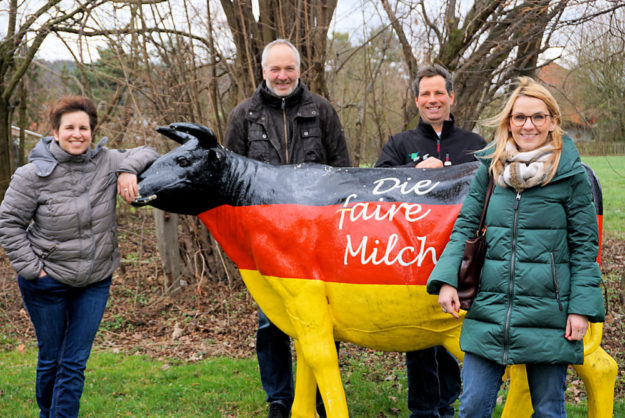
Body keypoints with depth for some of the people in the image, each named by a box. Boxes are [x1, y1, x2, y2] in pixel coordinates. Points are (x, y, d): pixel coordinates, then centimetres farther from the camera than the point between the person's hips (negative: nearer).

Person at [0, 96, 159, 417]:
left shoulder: (106, 162, -5)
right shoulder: (34, 174, -13)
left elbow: (146, 154, 9)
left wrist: (129, 170, -14)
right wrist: (31, 268, -10)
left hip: (95, 282, 2)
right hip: (47, 282, -2)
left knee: (75, 363, 1)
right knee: (50, 359, 13)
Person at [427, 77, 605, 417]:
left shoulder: (571, 174, -3)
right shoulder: (489, 168, 5)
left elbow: (584, 245, -1)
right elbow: (465, 226, 8)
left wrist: (582, 307, -7)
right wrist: (447, 280, -5)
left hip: (547, 312, -2)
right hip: (489, 309, 3)